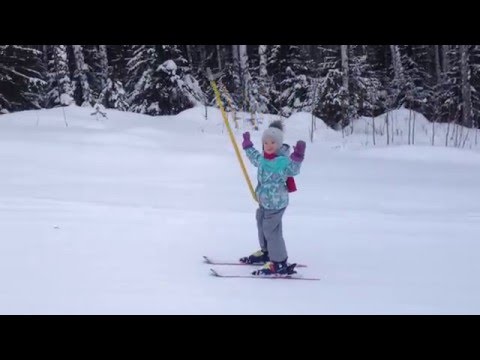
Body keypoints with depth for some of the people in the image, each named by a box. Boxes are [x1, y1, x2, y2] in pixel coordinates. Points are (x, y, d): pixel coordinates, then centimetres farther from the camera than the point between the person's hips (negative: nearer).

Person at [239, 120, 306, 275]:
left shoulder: (283, 160, -22)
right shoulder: (263, 159, 4)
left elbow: (293, 170, -38)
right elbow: (255, 158, 26)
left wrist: (297, 156, -52)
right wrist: (247, 145, 33)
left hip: (276, 203, -9)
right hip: (264, 201, 9)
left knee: (271, 230, -7)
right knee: (262, 225, 24)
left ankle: (279, 263, 0)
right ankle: (266, 252, 44)